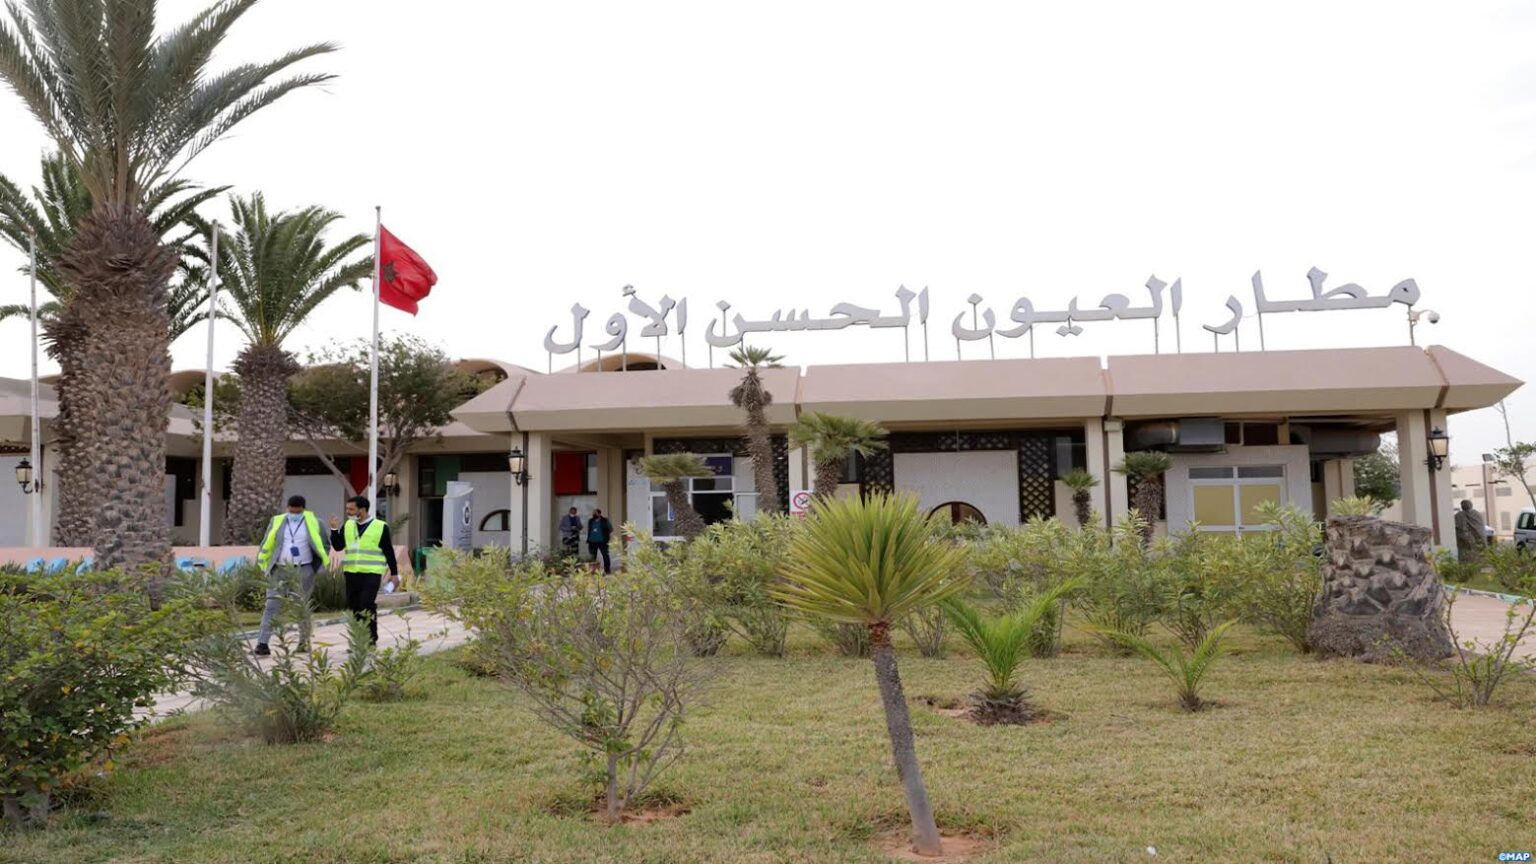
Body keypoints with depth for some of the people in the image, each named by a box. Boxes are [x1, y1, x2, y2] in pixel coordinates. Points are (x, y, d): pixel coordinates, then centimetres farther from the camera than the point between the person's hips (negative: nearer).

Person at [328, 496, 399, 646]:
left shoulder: (380, 527, -2)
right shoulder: (348, 526, 11)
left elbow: (389, 552, 1)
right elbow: (338, 546, 11)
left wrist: (394, 573, 1)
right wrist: (334, 529, -3)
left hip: (371, 573, -5)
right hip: (351, 573, 5)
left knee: (367, 605, -15)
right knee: (354, 606, 8)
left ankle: (371, 639, -6)